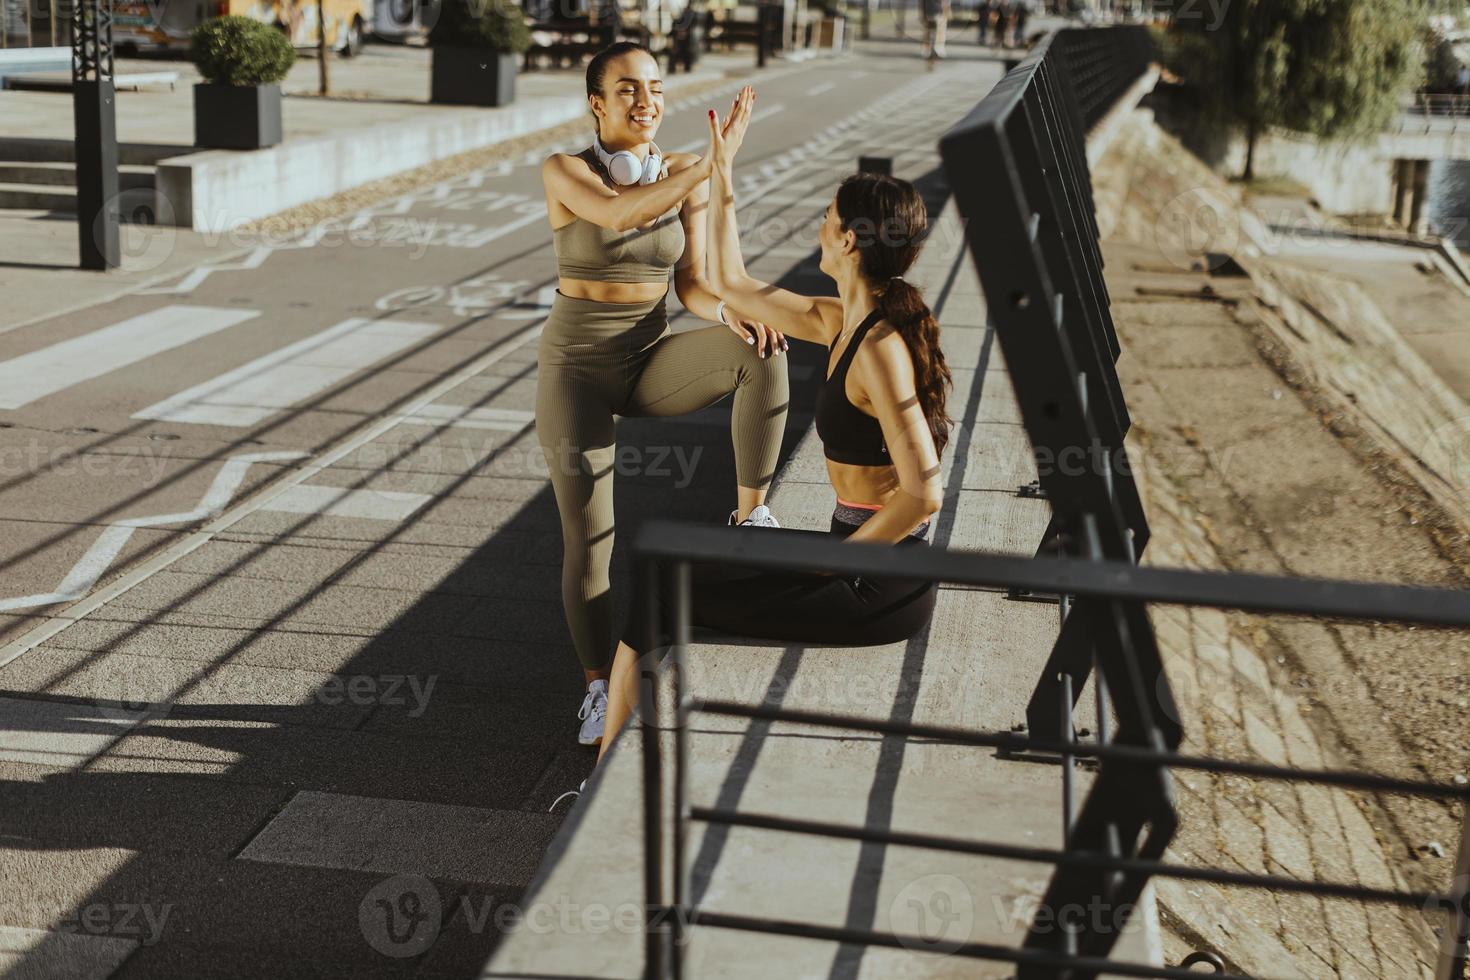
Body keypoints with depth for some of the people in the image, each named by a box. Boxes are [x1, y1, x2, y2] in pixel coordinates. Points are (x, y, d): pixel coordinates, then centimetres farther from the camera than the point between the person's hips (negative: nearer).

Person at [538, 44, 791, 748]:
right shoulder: (563, 172, -11)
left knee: (760, 353, -27)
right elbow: (621, 213, -32)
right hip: (576, 368, -3)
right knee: (587, 538, -8)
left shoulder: (684, 174, 0)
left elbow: (690, 286, 1)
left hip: (652, 363, 3)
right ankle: (599, 689, 10)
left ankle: (751, 517, -14)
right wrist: (715, 162, -38)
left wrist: (731, 311, -21)